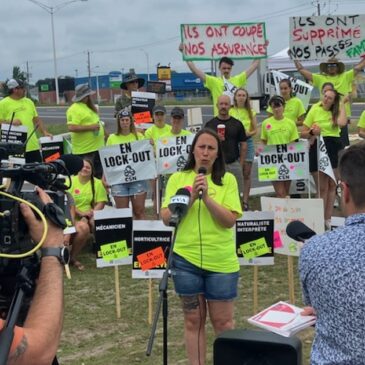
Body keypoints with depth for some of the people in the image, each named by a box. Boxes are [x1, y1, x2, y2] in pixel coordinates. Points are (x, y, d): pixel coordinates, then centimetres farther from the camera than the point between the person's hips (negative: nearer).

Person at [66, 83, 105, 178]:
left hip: (97, 146, 10)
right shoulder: (74, 109, -16)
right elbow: (72, 128, -26)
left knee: (99, 174, 17)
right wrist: (90, 127, -25)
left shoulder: (88, 106, 15)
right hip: (85, 150, -10)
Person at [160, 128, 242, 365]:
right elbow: (166, 218, -4)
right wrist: (191, 196, -16)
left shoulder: (228, 180, -2)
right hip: (185, 259, 1)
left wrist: (206, 197, -20)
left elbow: (230, 220, -10)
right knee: (193, 320, 11)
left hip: (221, 262, -1)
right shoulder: (177, 179, 3)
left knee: (223, 321, 8)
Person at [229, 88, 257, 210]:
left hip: (247, 142, 2)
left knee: (247, 173, 3)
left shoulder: (251, 112, 9)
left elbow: (255, 130, 7)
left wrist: (248, 133, -13)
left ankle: (245, 201, 8)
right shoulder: (230, 111, 4)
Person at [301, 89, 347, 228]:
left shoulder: (336, 111, 7)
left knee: (332, 185, 4)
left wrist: (342, 106, -6)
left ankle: (328, 219, 11)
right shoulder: (315, 110, 2)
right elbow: (303, 134, 2)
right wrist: (312, 132, -19)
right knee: (322, 187, 0)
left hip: (334, 149, 2)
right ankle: (321, 219, 6)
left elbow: (342, 123, -18)